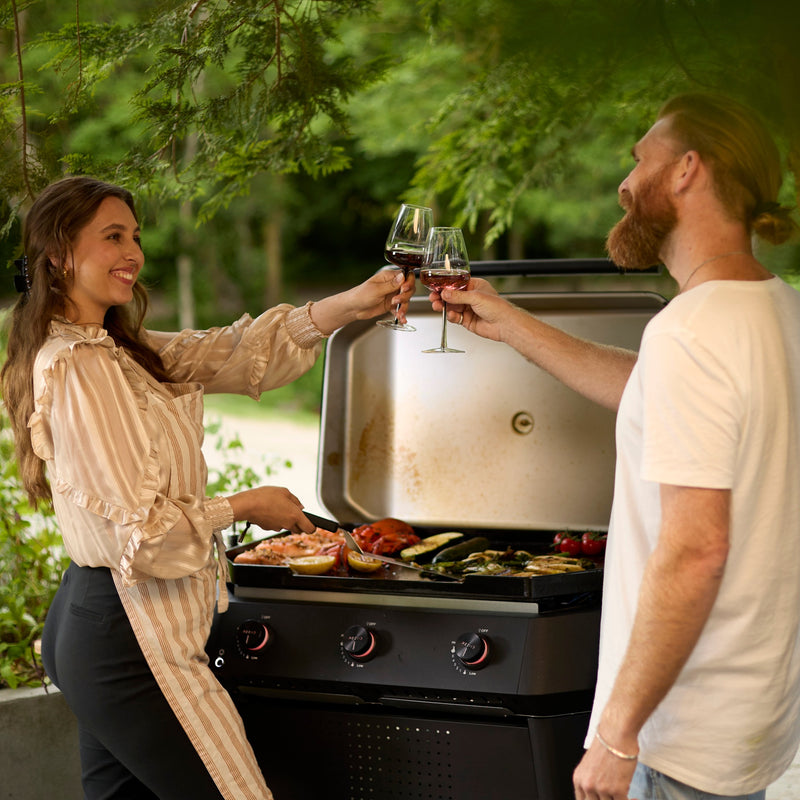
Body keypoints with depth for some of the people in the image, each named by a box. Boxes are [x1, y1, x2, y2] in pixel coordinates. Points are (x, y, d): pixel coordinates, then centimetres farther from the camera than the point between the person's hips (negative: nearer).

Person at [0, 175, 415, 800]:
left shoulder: (117, 349, 12)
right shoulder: (77, 367, -18)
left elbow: (234, 352, 6)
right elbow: (143, 527, -21)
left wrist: (351, 305, -5)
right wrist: (246, 507, -6)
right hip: (126, 637, -10)